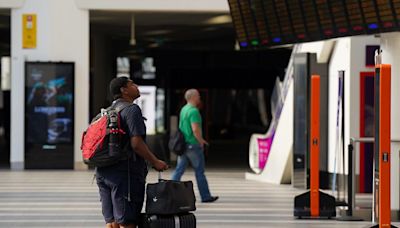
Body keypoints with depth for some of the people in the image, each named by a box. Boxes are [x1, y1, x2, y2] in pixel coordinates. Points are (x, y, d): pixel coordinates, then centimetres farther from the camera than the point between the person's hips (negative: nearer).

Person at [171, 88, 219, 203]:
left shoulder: (183, 109, 13)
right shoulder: (194, 111, -16)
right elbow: (195, 129, -24)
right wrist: (201, 142, -10)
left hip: (183, 145, 8)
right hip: (193, 145, -8)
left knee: (179, 169, 7)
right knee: (199, 171, 2)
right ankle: (205, 196, 10)